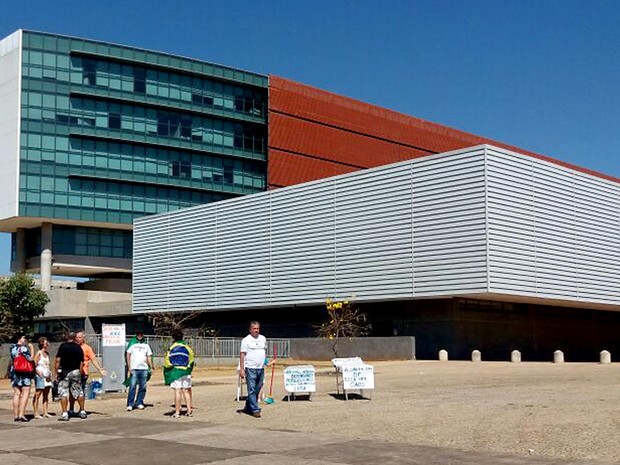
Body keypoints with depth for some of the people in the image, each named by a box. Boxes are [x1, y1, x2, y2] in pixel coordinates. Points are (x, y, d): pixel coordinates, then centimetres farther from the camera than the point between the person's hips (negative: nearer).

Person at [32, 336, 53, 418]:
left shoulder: (47, 353, 14)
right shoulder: (39, 353, -8)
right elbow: (34, 365, -13)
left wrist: (50, 374, 11)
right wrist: (39, 373, -19)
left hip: (47, 377, 8)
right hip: (40, 377, -8)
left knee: (46, 395, 9)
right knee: (37, 395, -5)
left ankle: (45, 413, 13)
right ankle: (36, 413, -3)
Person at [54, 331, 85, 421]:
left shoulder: (63, 346, -5)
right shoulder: (79, 347, 5)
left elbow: (58, 360, -10)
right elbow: (81, 362, 5)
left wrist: (56, 372, -4)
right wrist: (80, 372, 13)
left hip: (64, 372, -3)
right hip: (76, 371, 3)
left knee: (63, 393, 1)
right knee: (79, 392, 15)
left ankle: (65, 414, -5)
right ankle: (82, 412, 22)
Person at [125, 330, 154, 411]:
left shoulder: (146, 345, 15)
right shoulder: (132, 343, 5)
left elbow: (149, 357, 16)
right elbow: (128, 355, 3)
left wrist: (151, 367, 7)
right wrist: (129, 367, -6)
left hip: (144, 369, 3)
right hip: (134, 369, -3)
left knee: (142, 387, 3)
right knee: (132, 386, -9)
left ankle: (139, 403, 12)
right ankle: (130, 404, -7)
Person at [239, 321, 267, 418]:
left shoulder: (263, 339, 12)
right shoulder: (246, 340, -5)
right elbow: (242, 354, -7)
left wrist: (265, 361, 14)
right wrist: (242, 369, -12)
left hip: (261, 368, 6)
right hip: (250, 369, -6)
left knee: (257, 390, 11)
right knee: (252, 390, -7)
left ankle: (248, 407, 23)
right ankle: (255, 410, -6)